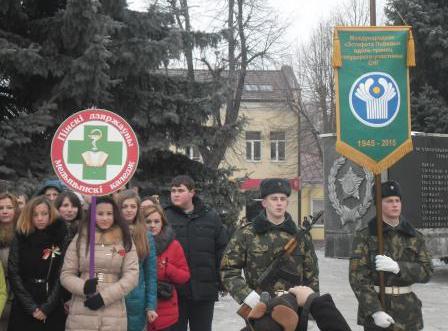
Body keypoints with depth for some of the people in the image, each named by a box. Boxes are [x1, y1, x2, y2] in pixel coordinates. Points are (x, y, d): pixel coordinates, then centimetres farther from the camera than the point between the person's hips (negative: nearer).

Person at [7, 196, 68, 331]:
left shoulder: (61, 237, 1)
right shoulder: (20, 238, 3)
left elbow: (62, 275, -3)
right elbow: (13, 274, -2)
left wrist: (47, 307, -12)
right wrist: (31, 307, -11)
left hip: (53, 308, -1)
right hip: (23, 308, 1)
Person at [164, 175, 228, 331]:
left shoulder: (211, 217, 7)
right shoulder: (164, 217, 0)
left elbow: (222, 249, 8)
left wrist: (221, 279, 2)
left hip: (204, 289, 2)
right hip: (174, 289, -2)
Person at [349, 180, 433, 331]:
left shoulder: (414, 237, 6)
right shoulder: (364, 236, -5)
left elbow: (426, 272, -2)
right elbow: (358, 277, -11)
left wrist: (397, 267, -19)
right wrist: (375, 311, -21)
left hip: (407, 310, 3)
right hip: (376, 307, -3)